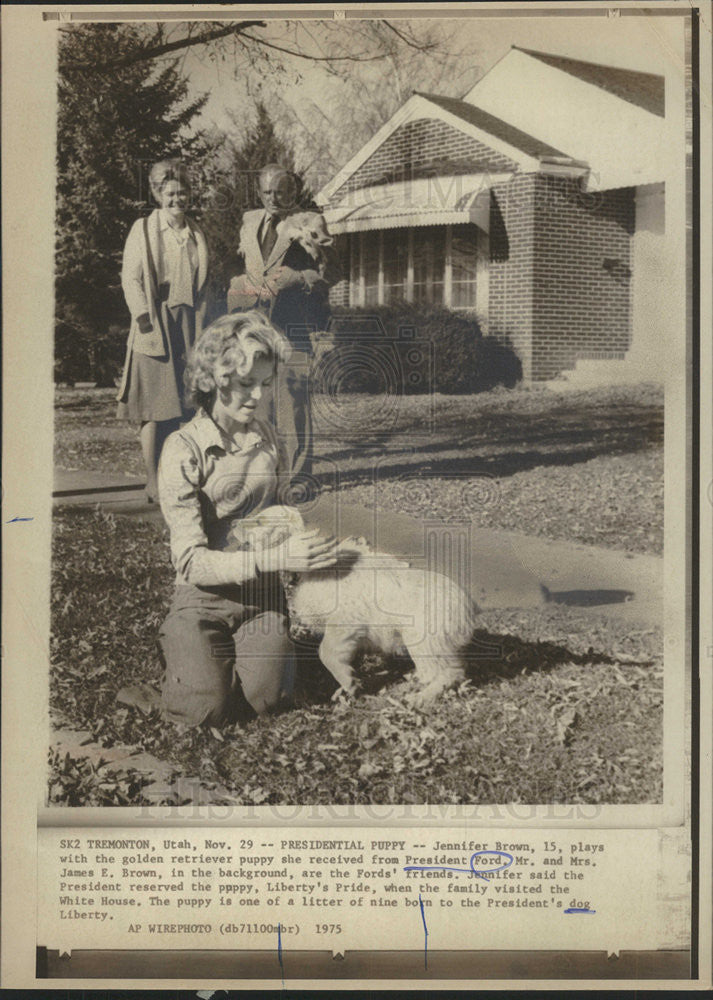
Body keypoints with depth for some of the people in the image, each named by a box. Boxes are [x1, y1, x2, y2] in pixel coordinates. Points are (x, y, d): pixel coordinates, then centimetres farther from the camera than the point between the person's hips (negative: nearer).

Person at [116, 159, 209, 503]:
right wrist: (145, 320, -13)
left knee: (184, 405, 3)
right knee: (155, 407, -5)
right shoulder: (143, 230, 1)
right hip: (156, 327, -4)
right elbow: (131, 279, -3)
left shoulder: (196, 233, 15)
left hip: (189, 325, 4)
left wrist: (202, 324, 9)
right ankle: (153, 482, 0)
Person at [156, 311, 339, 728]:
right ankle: (181, 650, 13)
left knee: (264, 695, -18)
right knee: (208, 706, -20)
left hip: (262, 594, 3)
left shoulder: (267, 438, 3)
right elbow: (192, 562, -18)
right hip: (204, 597, -3)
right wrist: (275, 557, -30)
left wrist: (301, 547, -4)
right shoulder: (183, 450, -12)